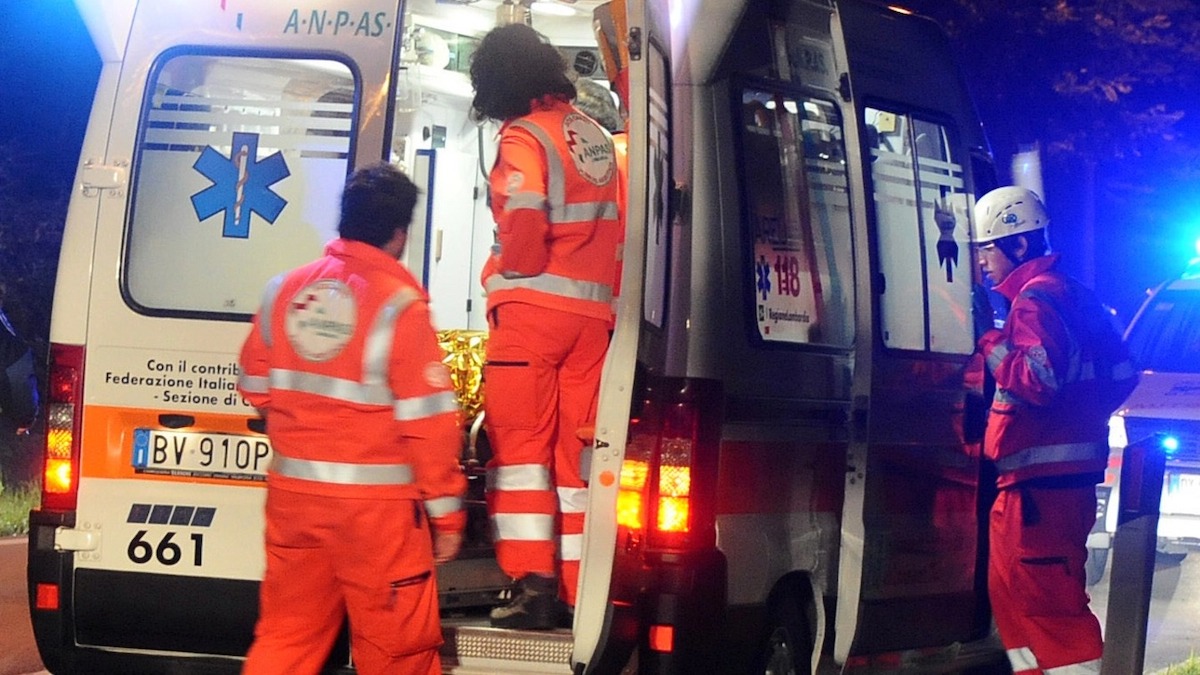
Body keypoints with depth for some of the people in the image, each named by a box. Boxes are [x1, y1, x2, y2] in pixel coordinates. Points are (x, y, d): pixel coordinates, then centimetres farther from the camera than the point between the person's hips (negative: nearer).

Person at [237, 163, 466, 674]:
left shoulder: (285, 290, 3)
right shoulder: (399, 305, -13)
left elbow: (254, 385, 14)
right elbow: (429, 421, -14)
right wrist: (447, 513, -5)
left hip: (293, 495, 5)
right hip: (375, 503, -5)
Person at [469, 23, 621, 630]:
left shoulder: (524, 137, -7)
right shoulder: (594, 135, 15)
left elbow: (523, 223, -20)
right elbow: (612, 231, 15)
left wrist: (502, 273, -3)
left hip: (533, 307, -6)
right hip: (592, 313, 6)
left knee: (520, 443, -2)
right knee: (575, 452, 8)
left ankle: (534, 585, -9)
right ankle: (576, 590, 7)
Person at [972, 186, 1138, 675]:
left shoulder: (1037, 298, -12)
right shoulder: (1073, 296, 19)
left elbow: (1039, 378, -25)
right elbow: (1121, 373, 22)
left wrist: (990, 342, -12)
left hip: (1040, 481, -11)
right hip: (1063, 475, 11)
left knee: (1048, 601, -11)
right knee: (1012, 595, 18)